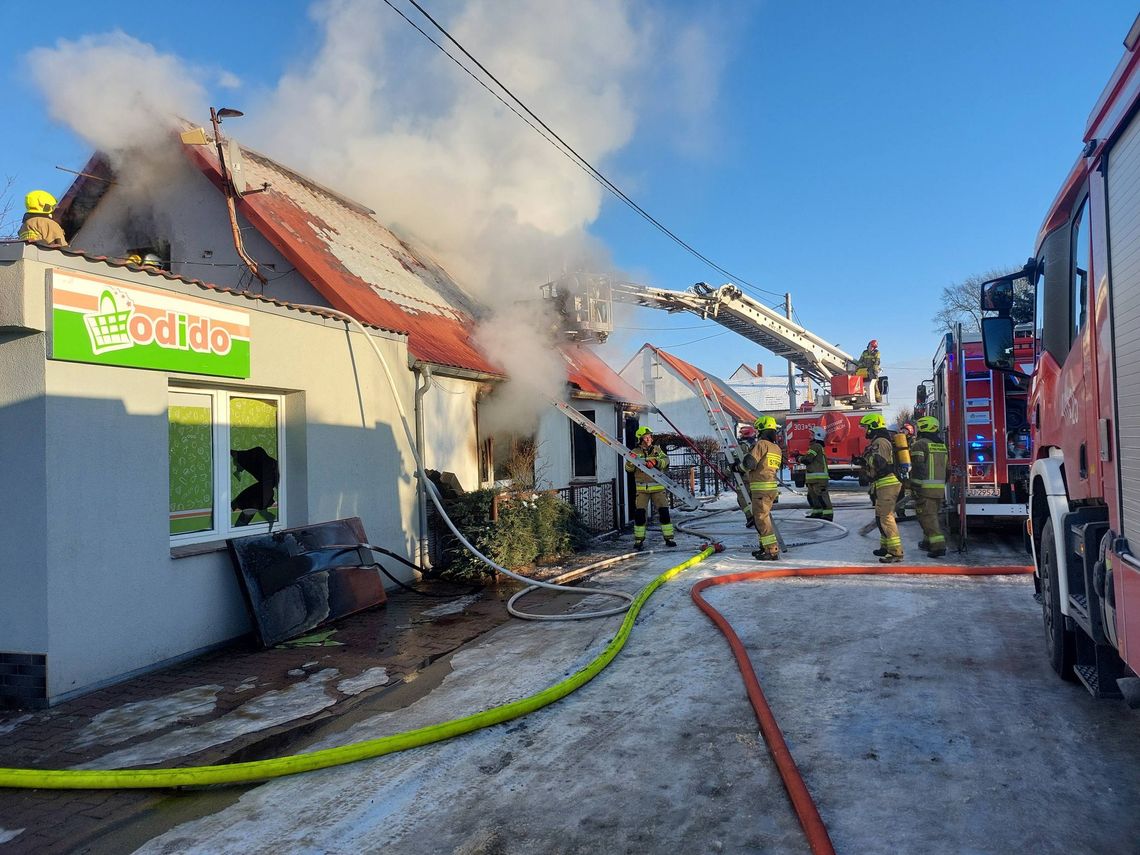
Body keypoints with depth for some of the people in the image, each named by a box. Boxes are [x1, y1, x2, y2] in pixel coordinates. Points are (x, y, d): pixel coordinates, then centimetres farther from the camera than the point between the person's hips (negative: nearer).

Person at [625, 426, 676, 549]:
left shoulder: (657, 449, 9)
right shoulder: (635, 452, 4)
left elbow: (666, 460, -6)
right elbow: (629, 469, -2)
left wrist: (655, 462, -25)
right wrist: (630, 461, -22)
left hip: (658, 487, 1)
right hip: (642, 488, -1)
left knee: (664, 512, -2)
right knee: (640, 513, -3)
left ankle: (668, 537, 8)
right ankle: (639, 539, 8)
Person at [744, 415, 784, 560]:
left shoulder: (761, 444, -11)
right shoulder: (777, 448, 16)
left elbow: (750, 463, -16)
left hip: (761, 487, -9)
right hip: (773, 486, 9)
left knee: (762, 518, -7)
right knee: (761, 516, 19)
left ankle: (772, 551, -10)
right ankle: (766, 547, 26)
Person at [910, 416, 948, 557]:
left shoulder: (920, 444, -10)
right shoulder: (941, 445, 15)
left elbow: (918, 467, -17)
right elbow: (946, 468, 19)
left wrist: (914, 486, -16)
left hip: (925, 487, -8)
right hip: (940, 488, 8)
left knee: (927, 516, -8)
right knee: (932, 514, 19)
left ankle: (938, 545, -17)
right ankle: (928, 542, 30)